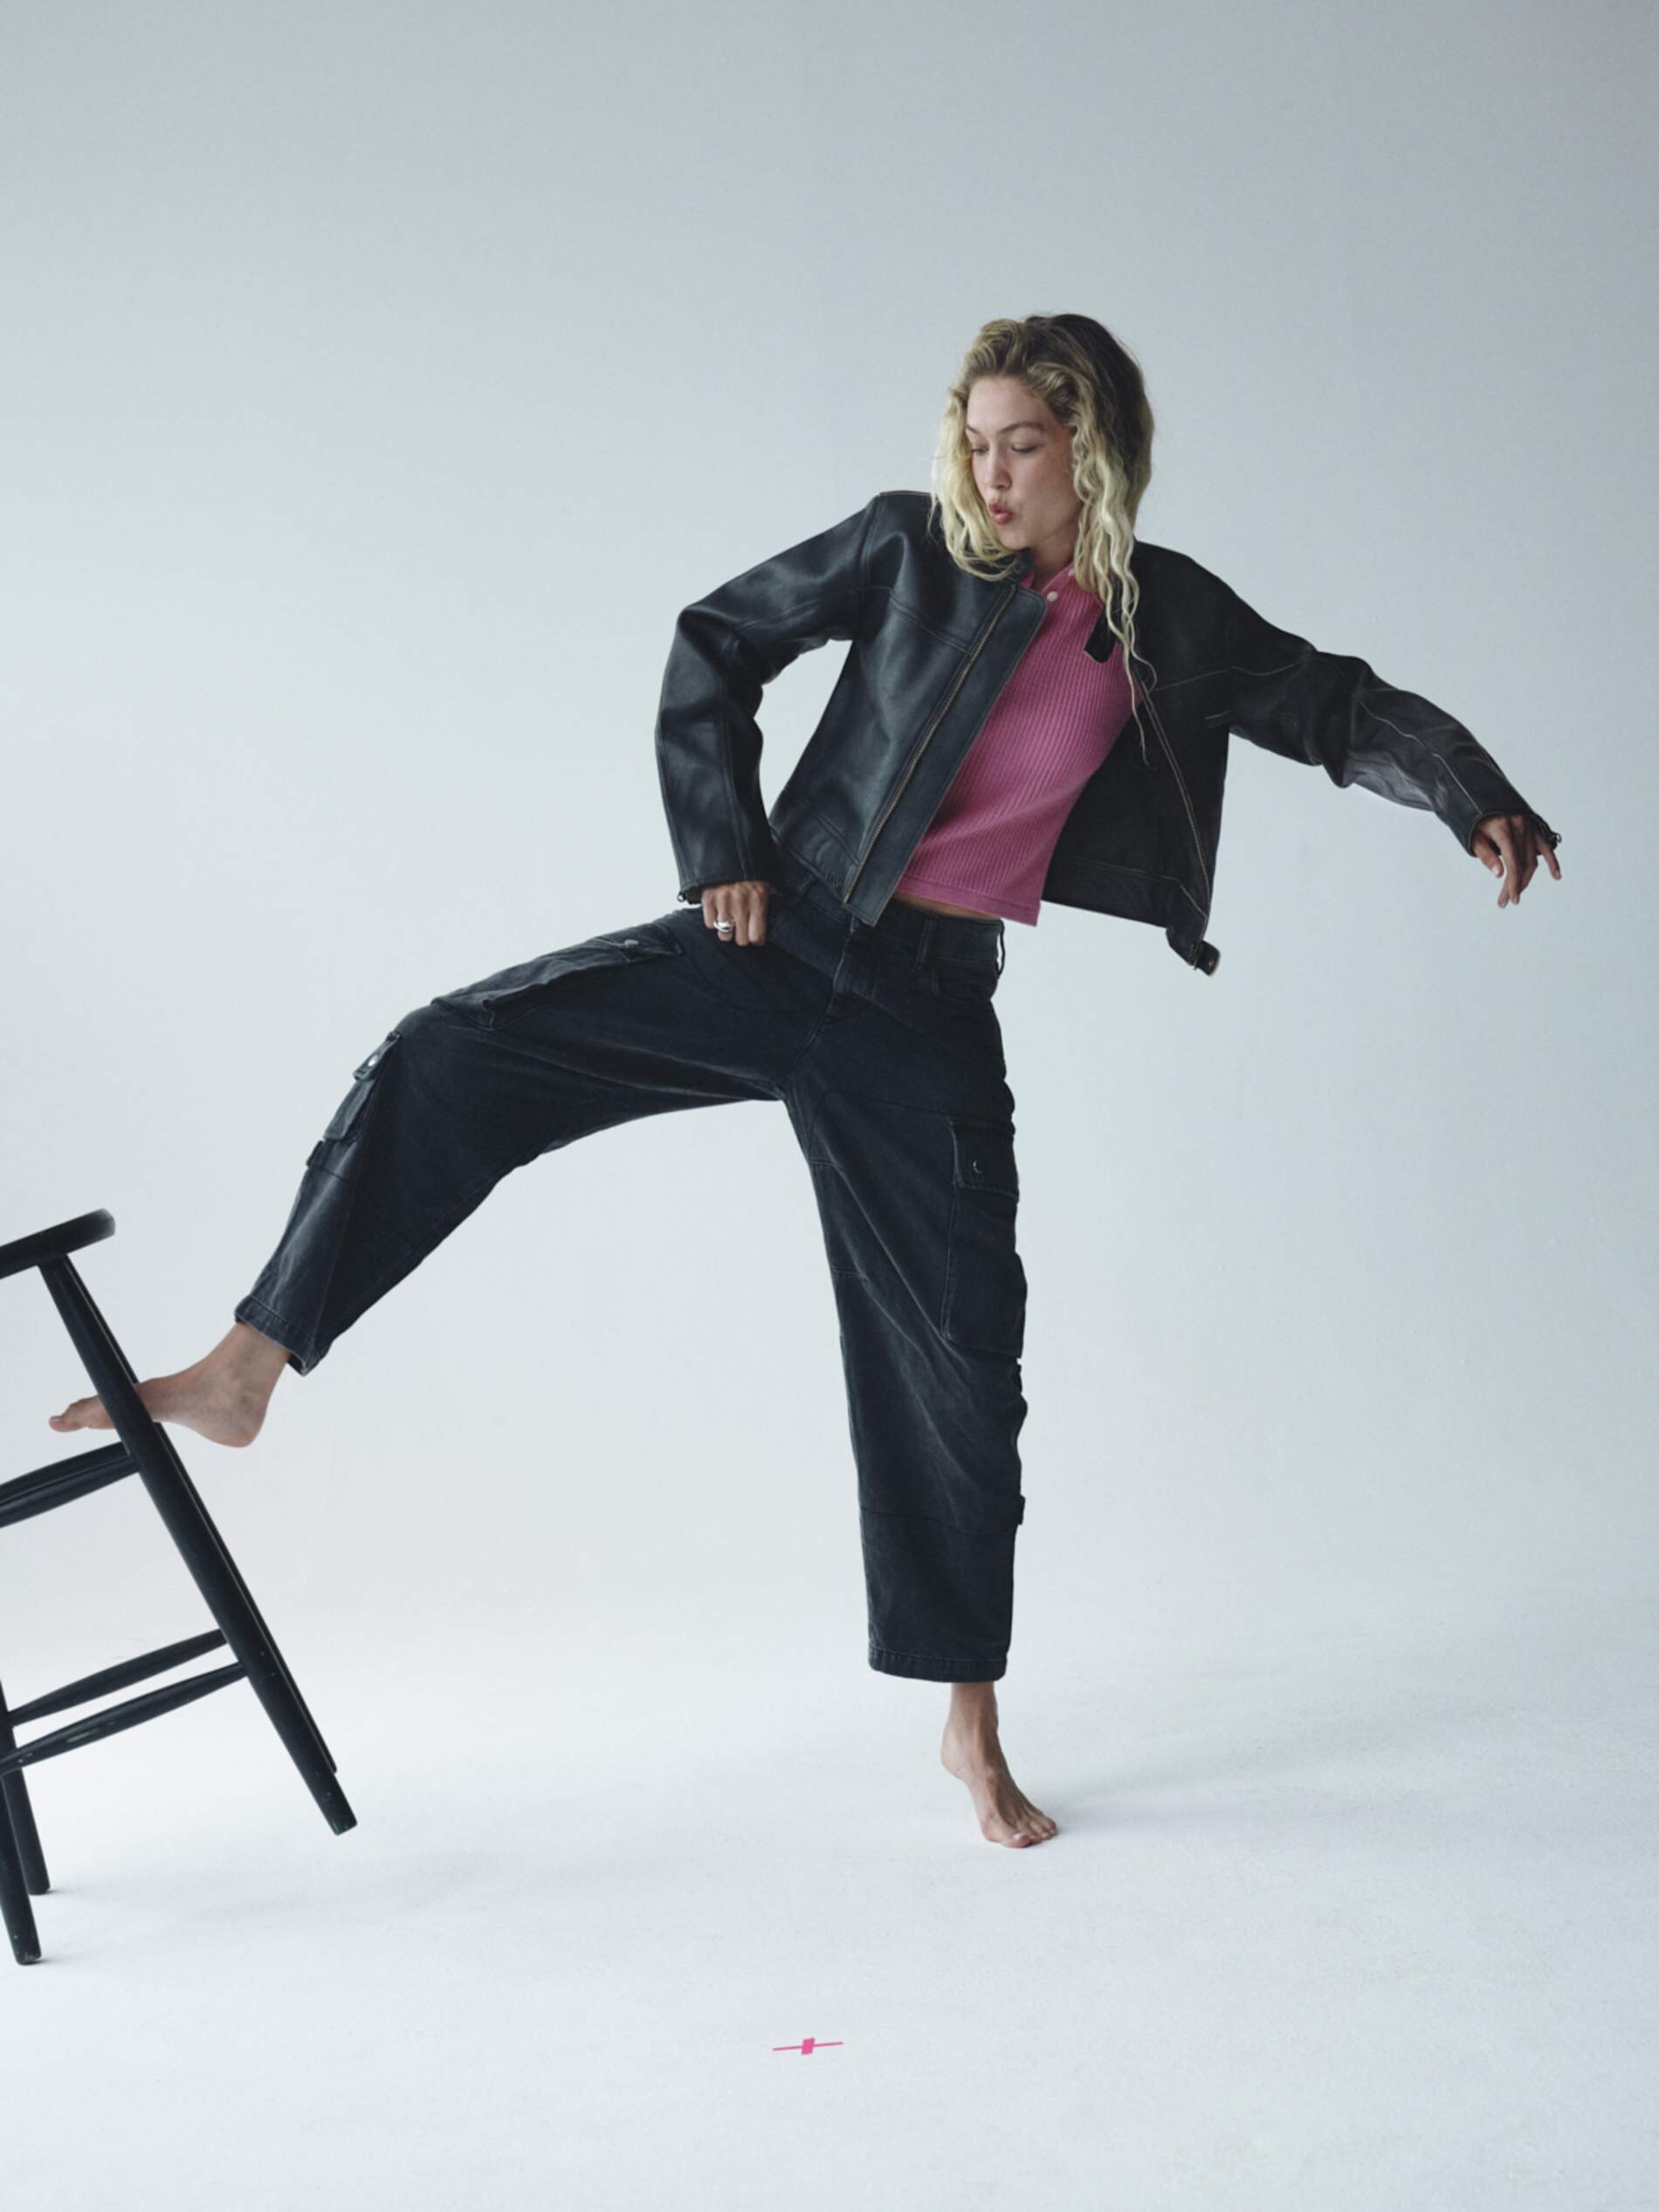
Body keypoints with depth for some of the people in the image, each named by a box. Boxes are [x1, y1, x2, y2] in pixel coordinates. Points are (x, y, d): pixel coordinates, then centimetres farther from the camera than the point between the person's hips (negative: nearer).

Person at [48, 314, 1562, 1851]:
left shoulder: (1169, 622, 4)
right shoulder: (911, 549, 1)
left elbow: (1335, 708, 11)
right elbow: (715, 644, 8)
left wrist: (1478, 799, -4)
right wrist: (721, 849, -1)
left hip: (929, 1017, 0)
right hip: (782, 942, 0)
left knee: (956, 1355, 3)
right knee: (452, 1054, -16)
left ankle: (969, 1722, 20)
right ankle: (245, 1371, -7)